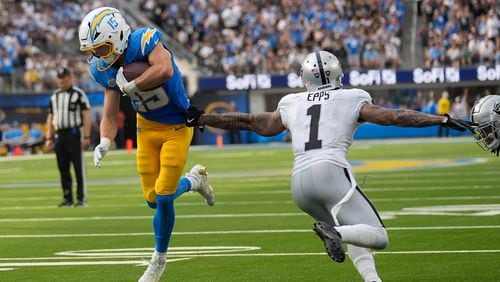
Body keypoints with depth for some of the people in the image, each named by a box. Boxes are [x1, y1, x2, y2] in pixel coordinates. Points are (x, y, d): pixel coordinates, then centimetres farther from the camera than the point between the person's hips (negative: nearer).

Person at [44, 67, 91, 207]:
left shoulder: (78, 94, -4)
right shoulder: (54, 96, 14)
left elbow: (86, 116, -9)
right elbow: (50, 118, 17)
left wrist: (86, 136, -15)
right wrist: (48, 138, 11)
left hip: (74, 134, -6)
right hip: (59, 135, 6)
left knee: (79, 168, -5)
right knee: (63, 168, 6)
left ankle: (82, 198, -3)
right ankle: (67, 198, 12)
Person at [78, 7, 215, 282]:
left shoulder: (144, 41, -27)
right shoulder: (105, 70, -8)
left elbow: (164, 70, -47)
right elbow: (110, 117, -4)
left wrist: (129, 86, -34)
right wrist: (104, 143, -23)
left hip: (176, 127, -6)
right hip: (147, 126, 6)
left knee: (163, 198, -6)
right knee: (153, 199, 6)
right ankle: (194, 179, 37)